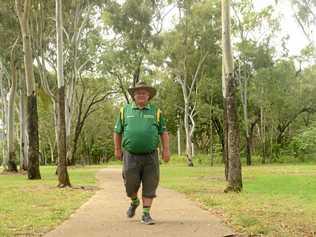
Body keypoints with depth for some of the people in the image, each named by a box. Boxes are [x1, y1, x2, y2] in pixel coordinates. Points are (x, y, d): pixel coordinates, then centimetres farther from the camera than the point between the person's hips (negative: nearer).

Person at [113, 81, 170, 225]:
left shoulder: (155, 111, 8)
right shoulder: (125, 110, 8)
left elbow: (163, 132, 8)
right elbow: (117, 132, 13)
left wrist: (166, 150, 0)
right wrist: (117, 149, 12)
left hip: (150, 155, 0)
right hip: (130, 155, 0)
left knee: (150, 186, -1)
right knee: (131, 184, 3)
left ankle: (146, 214, 8)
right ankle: (134, 202, 35)